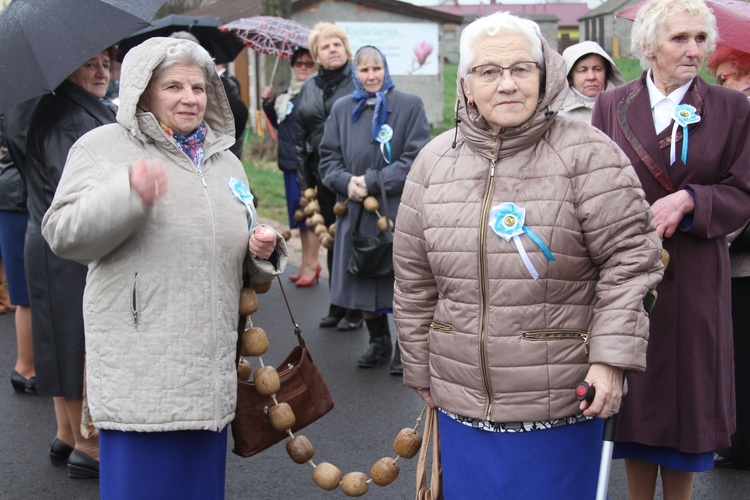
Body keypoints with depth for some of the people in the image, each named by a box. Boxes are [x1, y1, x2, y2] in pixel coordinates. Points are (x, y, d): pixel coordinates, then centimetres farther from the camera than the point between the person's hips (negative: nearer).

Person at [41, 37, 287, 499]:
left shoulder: (226, 162, 18)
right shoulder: (104, 147, 2)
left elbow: (241, 259, 28)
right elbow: (63, 234, -9)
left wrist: (263, 251, 4)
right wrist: (128, 193, -24)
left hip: (210, 370, 5)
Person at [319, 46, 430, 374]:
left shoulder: (409, 106, -1)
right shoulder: (342, 110, 10)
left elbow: (416, 158, -8)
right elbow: (328, 158, 10)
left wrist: (372, 182, -14)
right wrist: (347, 182, -11)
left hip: (399, 211, -3)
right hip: (356, 212, 4)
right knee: (362, 285, 10)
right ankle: (379, 343, 29)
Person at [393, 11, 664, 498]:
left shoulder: (587, 153, -8)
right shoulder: (434, 161, 5)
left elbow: (630, 257, -8)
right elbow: (414, 281, 10)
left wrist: (611, 357, -15)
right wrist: (420, 372, 12)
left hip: (561, 406, -3)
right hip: (461, 403, 4)